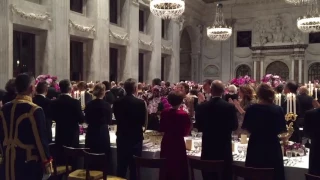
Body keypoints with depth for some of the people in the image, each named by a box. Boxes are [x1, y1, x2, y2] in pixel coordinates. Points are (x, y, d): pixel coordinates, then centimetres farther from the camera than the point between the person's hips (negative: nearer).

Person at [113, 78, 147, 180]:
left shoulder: (117, 102, -4)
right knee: (134, 167, 8)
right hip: (136, 138, -3)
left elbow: (117, 118, 9)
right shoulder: (140, 103, -13)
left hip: (121, 138, 3)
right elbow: (144, 122, -5)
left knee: (121, 167, 14)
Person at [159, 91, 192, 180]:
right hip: (178, 143, -4)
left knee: (166, 167, 17)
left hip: (166, 142, 4)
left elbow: (161, 129, 4)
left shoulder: (164, 112, -6)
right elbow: (186, 132, -10)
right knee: (178, 168, 10)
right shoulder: (184, 114, -19)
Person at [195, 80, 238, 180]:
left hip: (208, 148, 1)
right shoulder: (230, 106, -11)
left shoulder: (201, 107, -8)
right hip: (224, 147, -1)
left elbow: (199, 127, 0)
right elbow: (234, 126, -1)